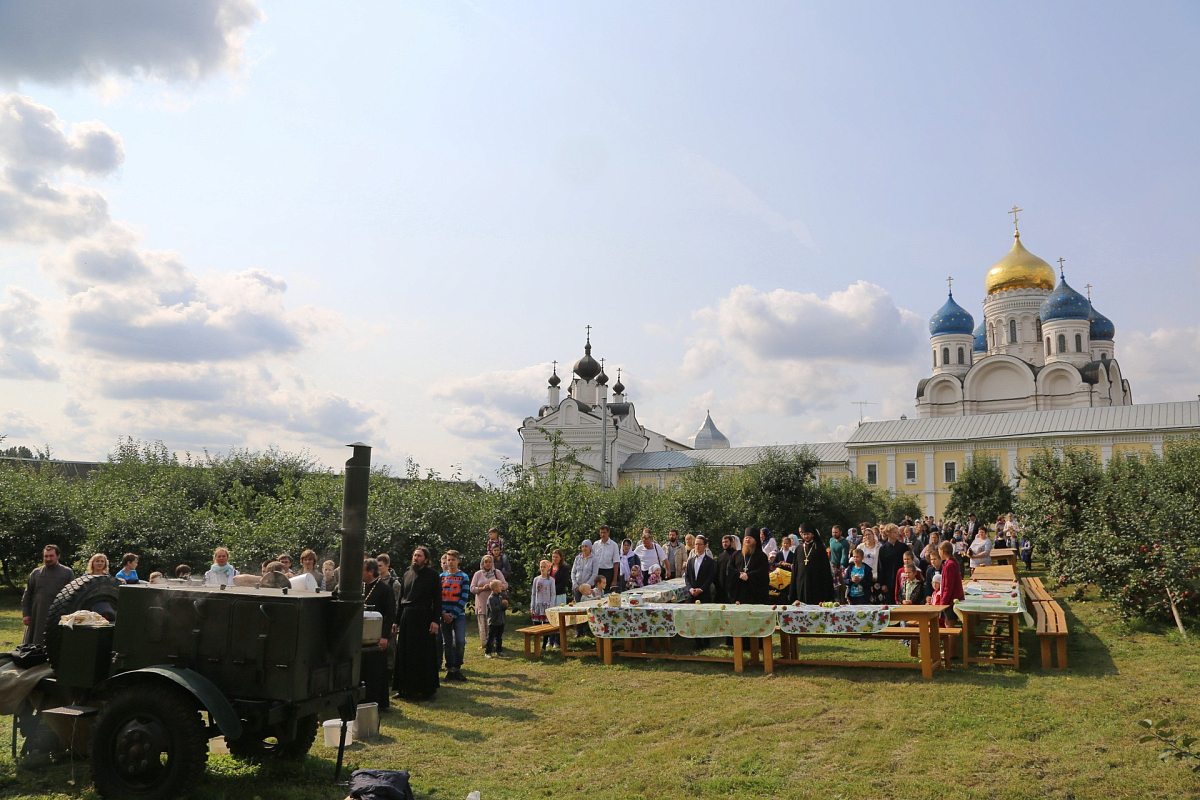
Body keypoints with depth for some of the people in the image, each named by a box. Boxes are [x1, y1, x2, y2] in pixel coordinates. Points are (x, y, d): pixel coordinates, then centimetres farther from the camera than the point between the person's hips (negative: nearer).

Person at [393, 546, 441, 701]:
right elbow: (401, 598, 15)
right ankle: (405, 688, 17)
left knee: (424, 655, 0)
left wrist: (435, 620, -15)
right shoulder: (407, 575, 12)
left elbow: (437, 599, -7)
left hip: (424, 617, -5)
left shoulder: (432, 575, -3)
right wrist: (396, 620, 12)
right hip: (406, 617, 5)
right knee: (405, 654, 7)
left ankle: (426, 689, 9)